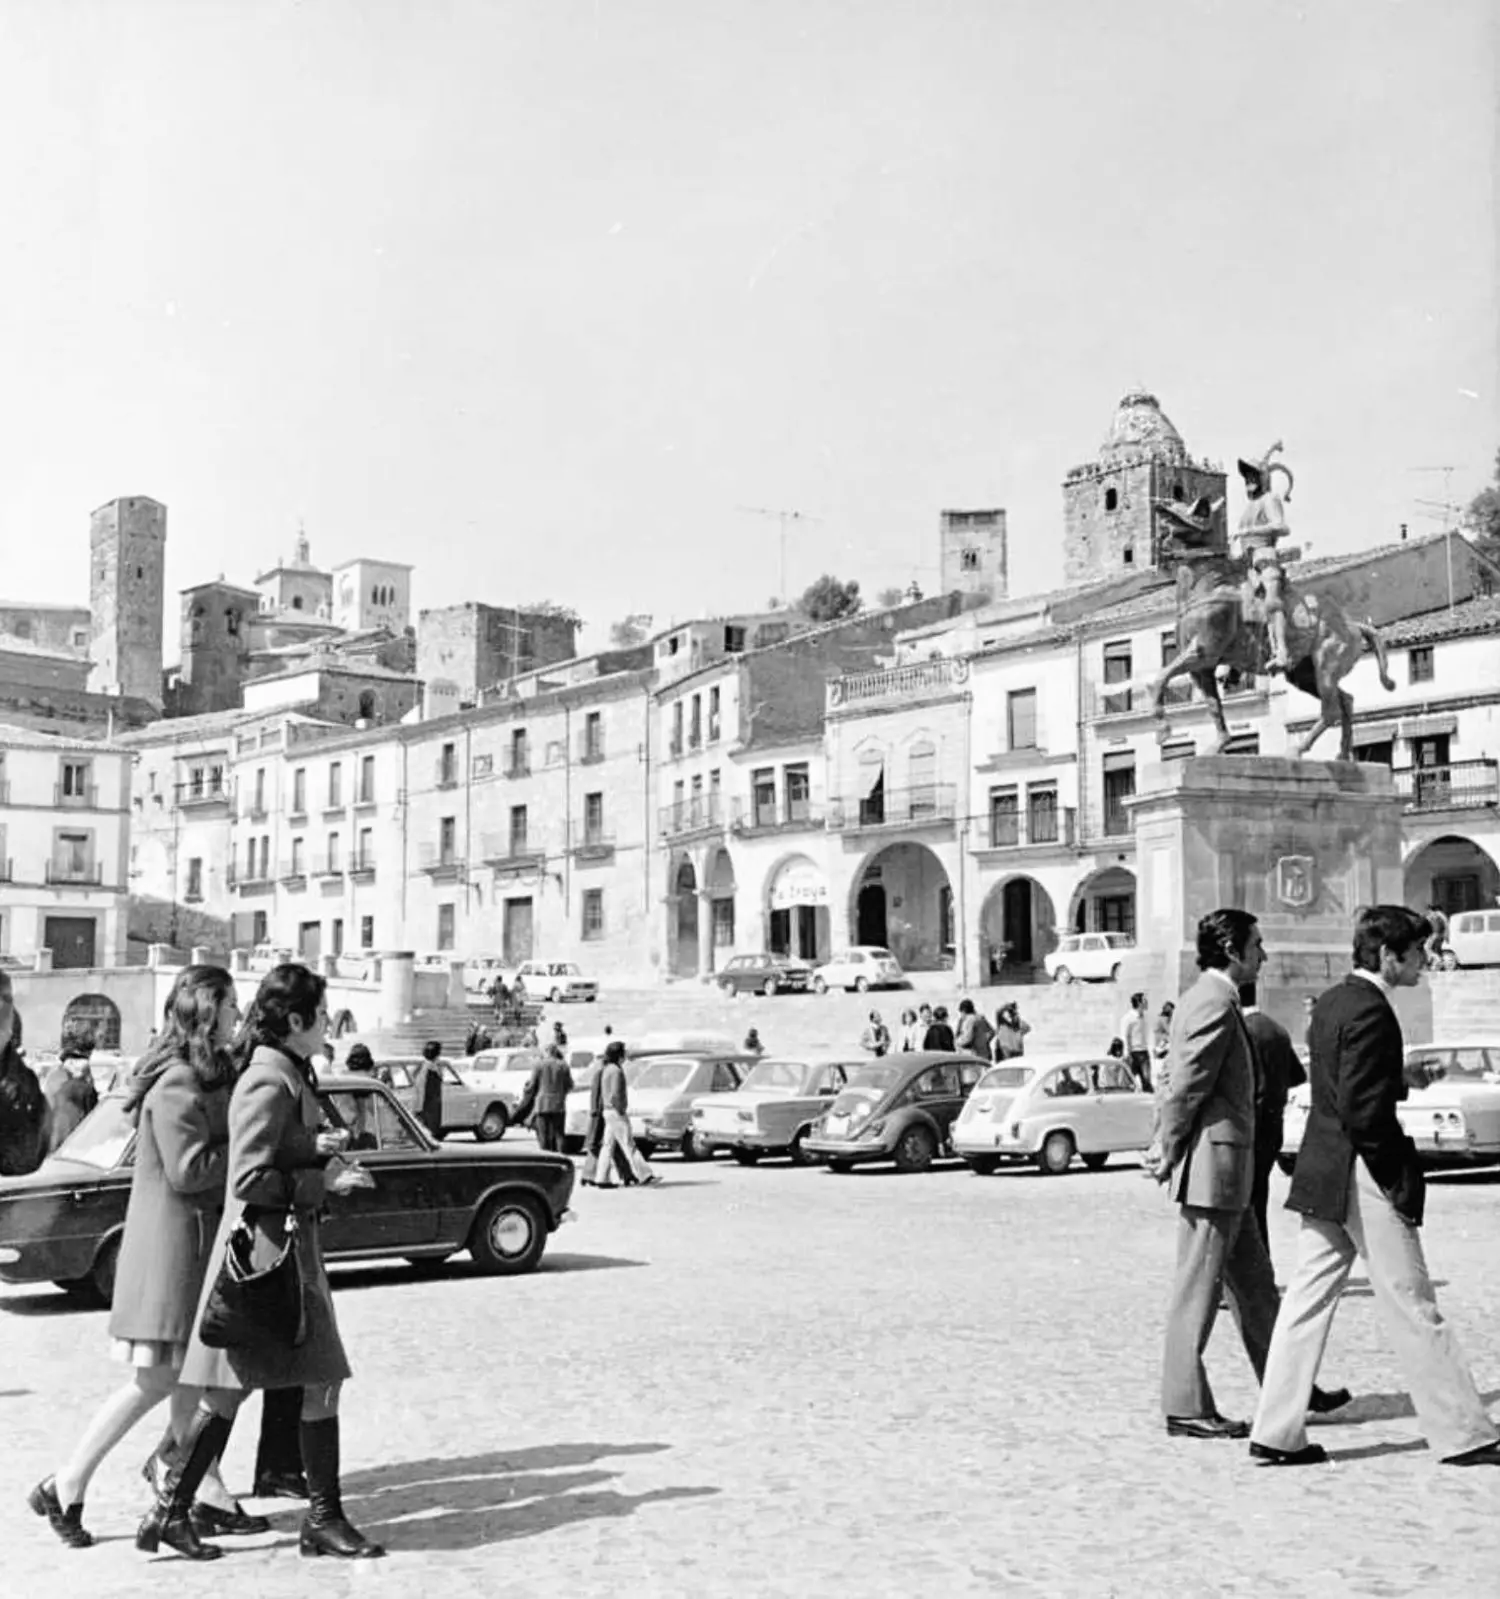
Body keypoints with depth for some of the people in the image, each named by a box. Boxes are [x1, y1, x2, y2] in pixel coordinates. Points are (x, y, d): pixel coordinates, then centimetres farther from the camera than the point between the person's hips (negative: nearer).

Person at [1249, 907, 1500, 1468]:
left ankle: (1277, 1432, 11)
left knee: (1308, 1300, 9)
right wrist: (1399, 1166, -12)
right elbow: (1362, 1110, -22)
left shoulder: (1330, 1002, 12)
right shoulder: (1370, 1011, -17)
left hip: (1322, 1171, 9)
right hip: (1365, 1177, -9)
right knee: (1413, 1308, 0)